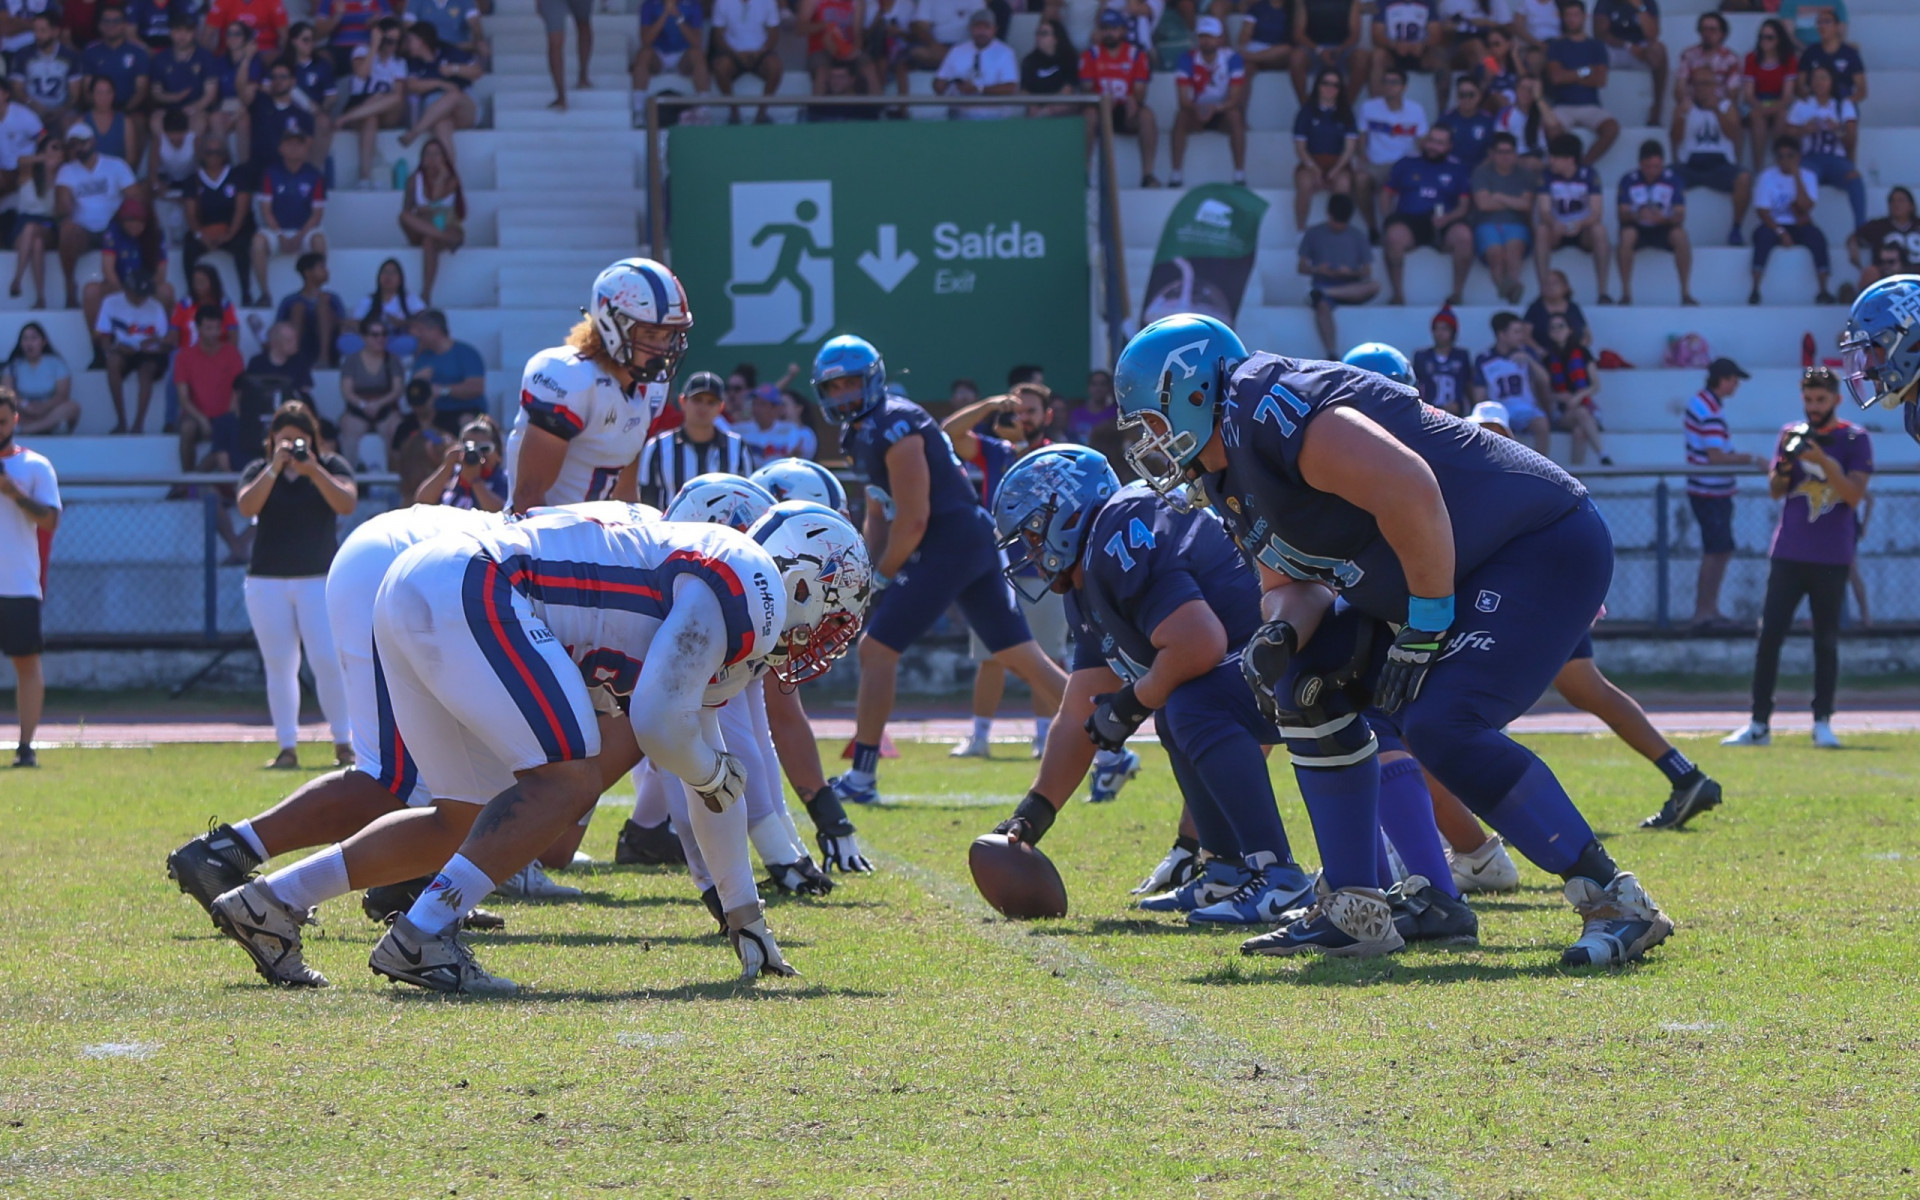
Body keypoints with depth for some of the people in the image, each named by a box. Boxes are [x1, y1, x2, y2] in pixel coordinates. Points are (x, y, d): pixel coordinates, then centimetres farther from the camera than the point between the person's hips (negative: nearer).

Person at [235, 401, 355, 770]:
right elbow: (247, 507, -10)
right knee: (280, 666, -1)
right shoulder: (258, 470, 8)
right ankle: (287, 748, 1)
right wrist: (274, 468, -18)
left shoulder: (332, 466, 5)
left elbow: (346, 504, -12)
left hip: (319, 578, -2)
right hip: (267, 583, 2)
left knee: (328, 662, -12)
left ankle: (343, 743, -4)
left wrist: (312, 470, -20)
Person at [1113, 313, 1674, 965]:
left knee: (1440, 725, -25)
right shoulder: (1231, 477, 12)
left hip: (1545, 545, -11)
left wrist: (1424, 630, -23)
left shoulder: (1269, 407, -22)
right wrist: (1280, 633, -10)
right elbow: (1291, 584, 15)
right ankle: (1354, 910, 9)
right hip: (1471, 570, 11)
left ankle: (1616, 903, -19)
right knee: (1310, 692, 7)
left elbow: (1409, 492, -32)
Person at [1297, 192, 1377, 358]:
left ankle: (1320, 294, -33)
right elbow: (1302, 267, 6)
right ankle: (1332, 355, -47)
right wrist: (1317, 270, -17)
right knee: (1322, 305, -39)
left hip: (1350, 290, 2)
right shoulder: (1314, 234, 8)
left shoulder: (1357, 236, 12)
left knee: (1374, 286, -32)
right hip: (1323, 282, -2)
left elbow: (1367, 272, 7)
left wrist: (1351, 272, -15)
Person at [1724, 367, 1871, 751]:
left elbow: (1854, 496, -10)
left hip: (1832, 559, -2)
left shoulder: (1854, 439, 0)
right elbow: (1774, 490, 5)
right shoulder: (1792, 434, 9)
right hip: (1788, 555, 2)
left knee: (1827, 641, 2)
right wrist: (1785, 465, -15)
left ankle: (1823, 722, 8)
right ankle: (1759, 724, 0)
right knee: (1769, 636, -2)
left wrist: (1824, 462, -21)